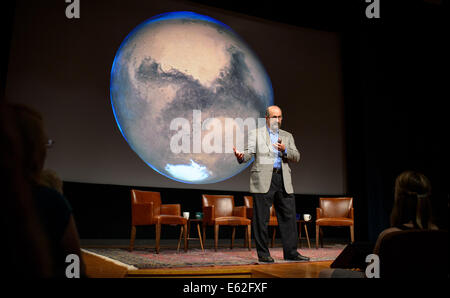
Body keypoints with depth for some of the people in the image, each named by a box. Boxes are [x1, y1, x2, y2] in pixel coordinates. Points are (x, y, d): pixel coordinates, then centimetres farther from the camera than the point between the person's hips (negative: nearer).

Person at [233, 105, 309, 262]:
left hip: (283, 181, 4)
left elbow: (296, 157, 10)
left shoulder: (287, 136, 20)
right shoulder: (255, 134, 10)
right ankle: (263, 254, 10)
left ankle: (291, 252, 14)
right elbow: (249, 153, -2)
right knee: (261, 219, -1)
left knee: (289, 217, 4)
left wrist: (285, 150, -10)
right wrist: (241, 156, -24)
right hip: (263, 181, -4)